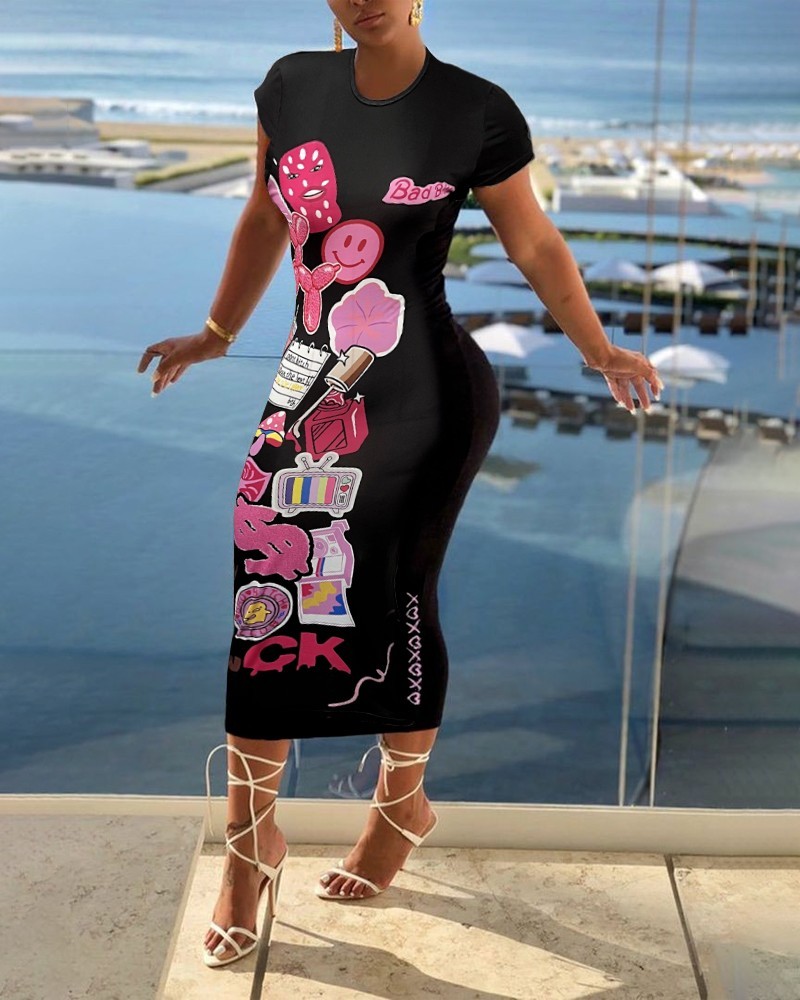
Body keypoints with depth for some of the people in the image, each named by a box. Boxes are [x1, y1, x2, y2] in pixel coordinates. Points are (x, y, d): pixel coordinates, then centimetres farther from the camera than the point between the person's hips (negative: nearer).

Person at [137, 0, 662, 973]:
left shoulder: (476, 114, -6)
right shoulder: (292, 87, 6)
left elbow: (535, 245, 3)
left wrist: (601, 353, -3)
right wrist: (216, 333, 26)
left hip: (424, 401, -4)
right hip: (309, 390, 4)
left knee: (391, 599, 2)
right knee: (267, 594, 2)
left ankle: (403, 803, 30)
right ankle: (249, 832, 20)